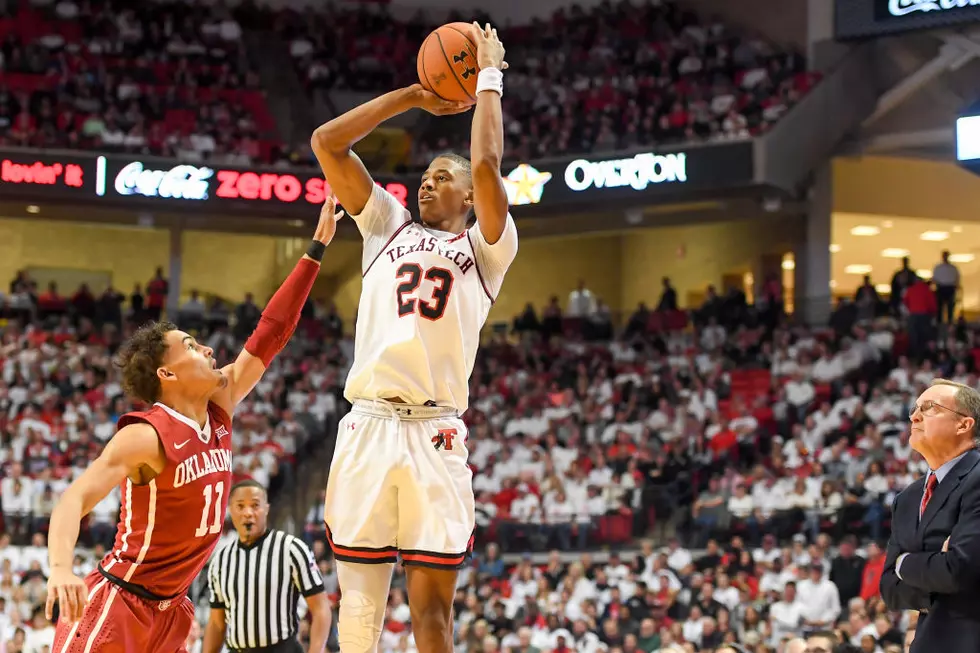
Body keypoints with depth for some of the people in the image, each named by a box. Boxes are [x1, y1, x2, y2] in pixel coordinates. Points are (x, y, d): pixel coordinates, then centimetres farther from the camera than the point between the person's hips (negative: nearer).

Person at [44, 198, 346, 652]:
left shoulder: (218, 410, 5)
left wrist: (316, 249, 9)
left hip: (167, 610, 8)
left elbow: (270, 333, 8)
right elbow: (75, 499, -25)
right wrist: (61, 568, -44)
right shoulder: (146, 437, -17)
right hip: (115, 603, -8)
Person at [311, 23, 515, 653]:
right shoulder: (387, 225, 21)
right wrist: (414, 96, 18)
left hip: (435, 434, -3)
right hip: (367, 427, 3)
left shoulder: (485, 247, 12)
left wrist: (490, 79, 7)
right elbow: (327, 142, 15)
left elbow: (487, 163, -5)